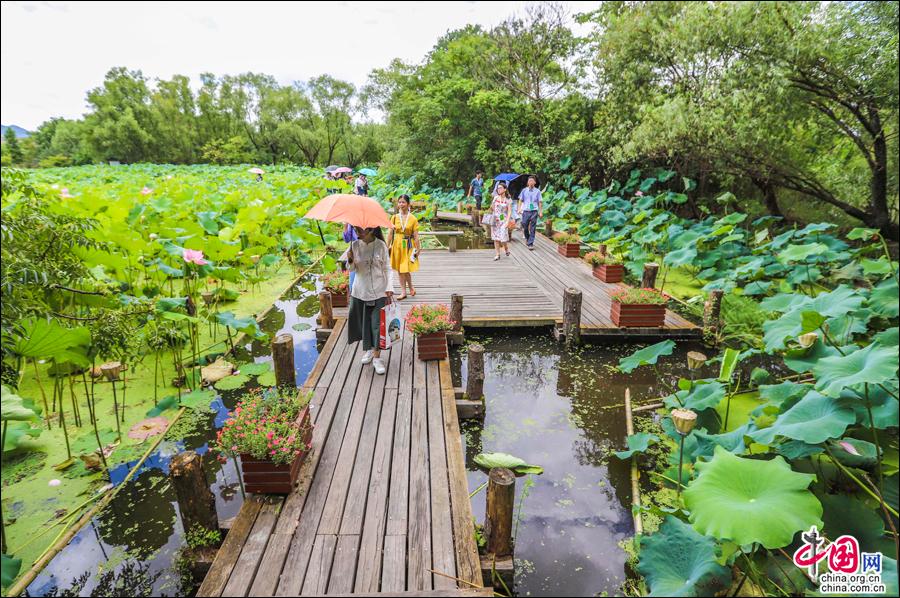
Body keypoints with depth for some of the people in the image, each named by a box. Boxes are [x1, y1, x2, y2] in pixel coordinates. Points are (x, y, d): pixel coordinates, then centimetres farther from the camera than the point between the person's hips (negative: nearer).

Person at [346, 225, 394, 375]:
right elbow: (352, 269, 7)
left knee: (378, 324, -3)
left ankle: (377, 357, 6)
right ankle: (368, 350, 31)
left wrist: (389, 288, -10)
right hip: (360, 291, 3)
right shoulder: (355, 245, 0)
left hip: (379, 292, -2)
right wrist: (350, 260, -15)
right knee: (364, 322, 10)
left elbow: (387, 268, -1)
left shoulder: (381, 245, -6)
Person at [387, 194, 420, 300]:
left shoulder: (413, 219, -4)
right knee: (400, 269, 7)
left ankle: (410, 287, 19)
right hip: (397, 244, 3)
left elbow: (416, 235, -4)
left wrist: (417, 249, -6)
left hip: (408, 245, -3)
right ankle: (403, 291, 16)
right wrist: (387, 246, 3)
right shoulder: (394, 218, 3)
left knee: (405, 269, -5)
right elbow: (390, 233, 6)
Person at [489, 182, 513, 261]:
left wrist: (507, 221, -15)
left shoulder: (508, 200, -2)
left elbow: (509, 211, -6)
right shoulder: (495, 198, 5)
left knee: (503, 237, -9)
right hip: (495, 220, 3)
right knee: (495, 237, 2)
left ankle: (507, 249, 22)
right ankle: (497, 254, 9)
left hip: (503, 220, -3)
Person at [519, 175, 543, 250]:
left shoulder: (537, 191, 2)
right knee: (525, 227, 9)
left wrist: (541, 212, -2)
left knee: (532, 228, -3)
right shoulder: (524, 190, 5)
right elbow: (520, 200, 10)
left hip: (534, 211, -1)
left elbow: (540, 202, 3)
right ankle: (527, 238, 37)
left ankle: (530, 244, 1)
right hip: (526, 211, 1)